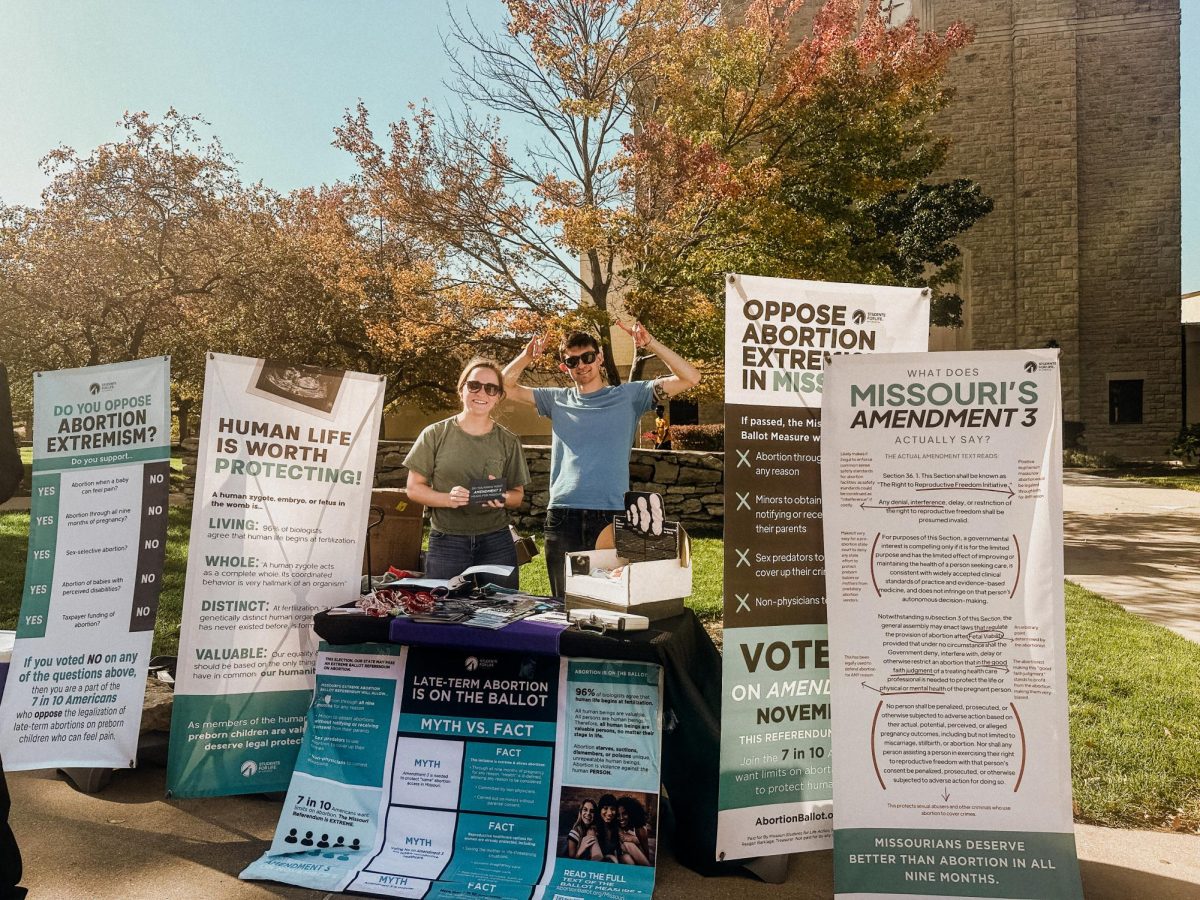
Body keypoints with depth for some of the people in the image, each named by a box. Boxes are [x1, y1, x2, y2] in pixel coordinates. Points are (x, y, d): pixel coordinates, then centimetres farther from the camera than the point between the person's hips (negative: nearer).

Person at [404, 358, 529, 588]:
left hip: (496, 544, 1)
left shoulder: (508, 441, 6)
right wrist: (448, 499, -16)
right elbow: (414, 487, 1)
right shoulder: (435, 434, 1)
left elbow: (518, 495, 9)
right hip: (446, 543, -1)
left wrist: (502, 498, -14)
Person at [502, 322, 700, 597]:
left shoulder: (628, 396, 7)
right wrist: (526, 356, -3)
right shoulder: (557, 400, 14)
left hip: (611, 515, -2)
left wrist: (651, 344, -8)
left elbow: (690, 378, 2)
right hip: (563, 516, 2)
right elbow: (505, 386, 14)